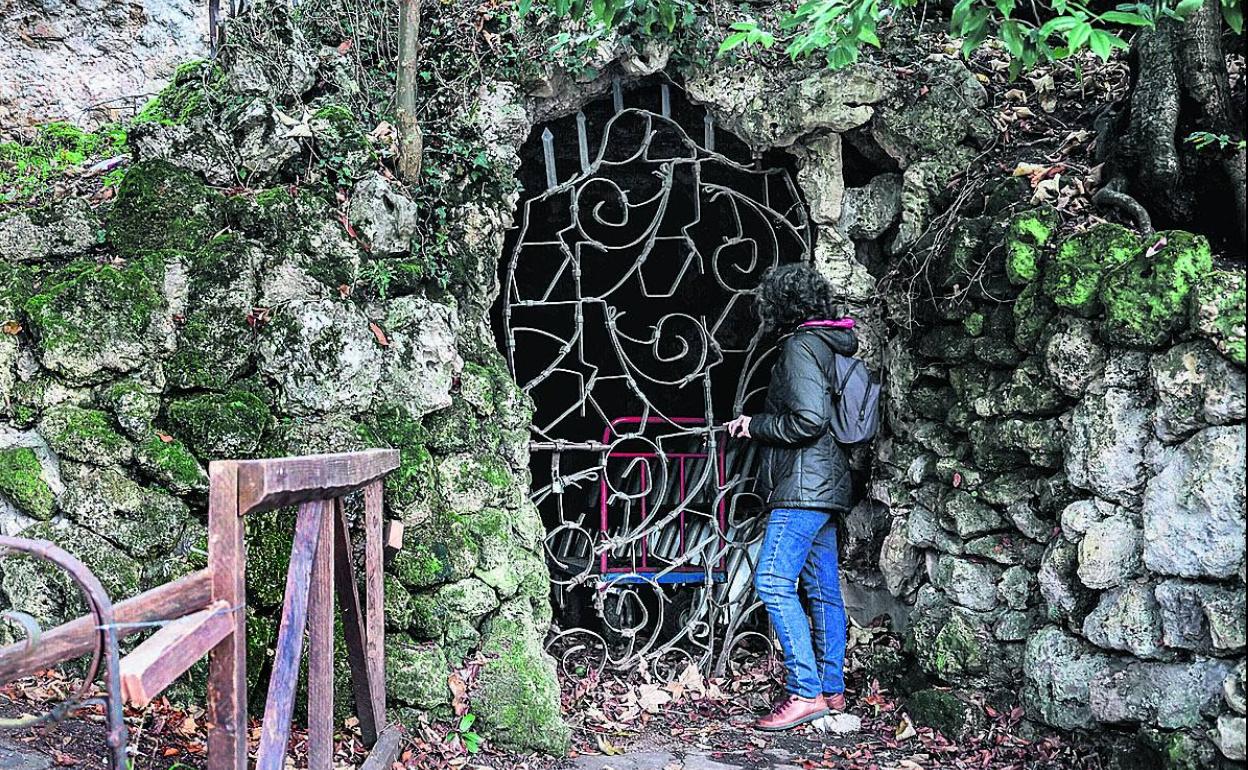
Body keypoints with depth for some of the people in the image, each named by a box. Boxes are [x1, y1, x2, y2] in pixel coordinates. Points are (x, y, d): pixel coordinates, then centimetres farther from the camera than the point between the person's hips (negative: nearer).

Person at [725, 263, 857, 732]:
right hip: (828, 485, 10)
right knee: (823, 589, 12)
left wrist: (757, 425, -7)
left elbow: (808, 419, -22)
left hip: (803, 486, -10)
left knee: (774, 583, -12)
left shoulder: (800, 345, -11)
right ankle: (832, 690, 17)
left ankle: (806, 692, -13)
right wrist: (755, 425, 20)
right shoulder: (832, 345, 18)